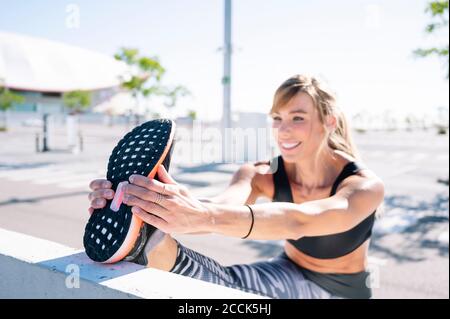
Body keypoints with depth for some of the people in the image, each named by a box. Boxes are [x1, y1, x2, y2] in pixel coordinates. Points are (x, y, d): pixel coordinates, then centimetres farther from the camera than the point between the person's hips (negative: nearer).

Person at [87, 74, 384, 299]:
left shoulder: (366, 186, -29)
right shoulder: (261, 174, -19)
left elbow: (299, 221, -52)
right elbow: (224, 204, -44)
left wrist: (202, 215, -72)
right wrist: (139, 208, -66)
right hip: (292, 277, 2)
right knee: (229, 283, -36)